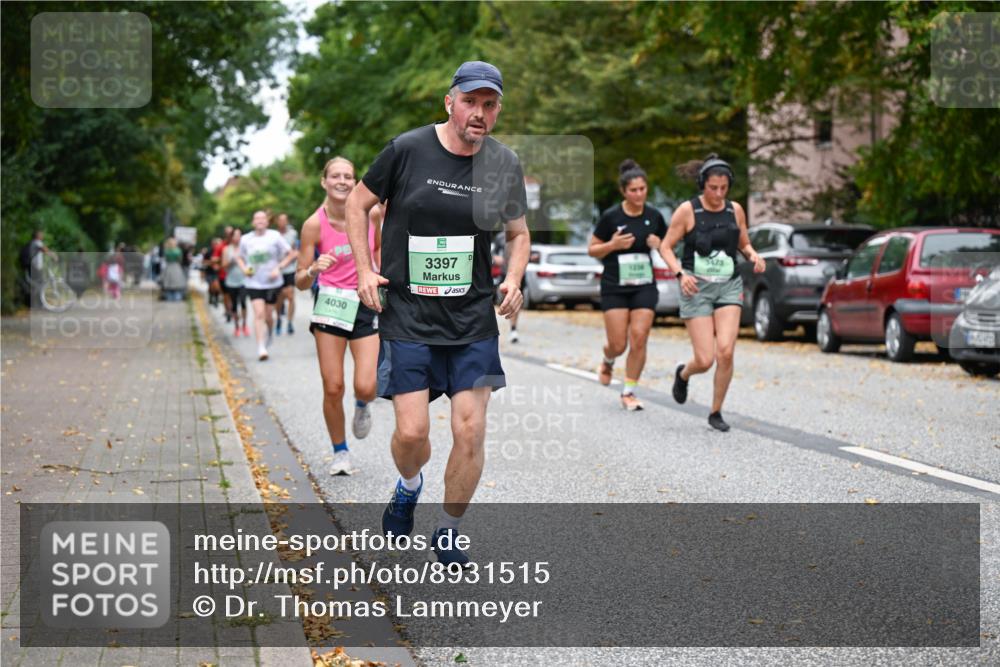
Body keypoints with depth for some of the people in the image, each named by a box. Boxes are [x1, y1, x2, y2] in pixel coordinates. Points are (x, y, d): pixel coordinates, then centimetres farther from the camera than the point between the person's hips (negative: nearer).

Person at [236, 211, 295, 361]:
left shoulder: (275, 237, -3)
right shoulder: (246, 239, 3)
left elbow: (291, 254, 1)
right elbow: (239, 257, 20)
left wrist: (279, 268, -11)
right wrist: (244, 268, -1)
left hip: (271, 282, 0)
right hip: (254, 283, 0)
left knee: (268, 315, 9)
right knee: (259, 313, -14)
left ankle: (268, 335, 43)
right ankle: (261, 348, -17)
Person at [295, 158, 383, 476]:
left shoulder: (371, 213, -5)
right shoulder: (314, 224, -10)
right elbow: (300, 281, -6)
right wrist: (313, 270, -26)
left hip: (367, 304, 1)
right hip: (330, 303, -1)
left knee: (365, 387, -11)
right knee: (333, 388, -1)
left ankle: (362, 407, 27)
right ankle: (340, 453, 20)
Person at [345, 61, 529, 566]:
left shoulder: (504, 165, 3)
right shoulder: (406, 150, -6)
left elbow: (518, 232, 17)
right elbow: (358, 202, 7)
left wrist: (514, 280, -1)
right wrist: (364, 269, -3)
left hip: (474, 320, 2)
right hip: (407, 316, -2)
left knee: (471, 431, -3)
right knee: (412, 431, -8)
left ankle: (447, 534, 19)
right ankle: (409, 487, 29)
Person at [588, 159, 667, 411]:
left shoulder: (654, 216, 2)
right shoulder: (610, 216, -6)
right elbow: (593, 250, 1)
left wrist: (659, 245, -8)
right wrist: (612, 245, -18)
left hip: (644, 286, 2)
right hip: (615, 287, -2)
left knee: (639, 339, -9)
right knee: (618, 344, -4)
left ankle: (629, 392, 5)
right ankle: (607, 362, 33)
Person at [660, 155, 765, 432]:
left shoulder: (735, 210, 5)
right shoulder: (687, 210, -6)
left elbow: (744, 244, 18)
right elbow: (666, 247, -2)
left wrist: (754, 256, -4)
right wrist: (680, 273, -18)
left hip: (729, 286, 3)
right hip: (697, 287, -3)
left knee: (725, 352, -15)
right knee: (705, 360, -8)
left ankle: (716, 413, 5)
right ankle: (683, 374, 30)